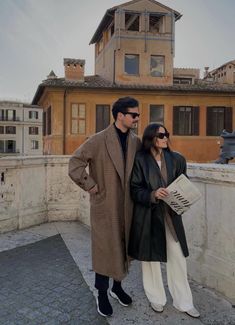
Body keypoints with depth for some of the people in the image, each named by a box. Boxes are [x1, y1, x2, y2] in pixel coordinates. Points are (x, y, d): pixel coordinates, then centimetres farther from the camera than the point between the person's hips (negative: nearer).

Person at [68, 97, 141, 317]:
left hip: (127, 206, 5)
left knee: (123, 247, 16)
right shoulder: (99, 140, -12)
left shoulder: (136, 141, 4)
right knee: (105, 249, 6)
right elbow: (75, 165, -14)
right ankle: (102, 293, 25)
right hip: (105, 205, -5)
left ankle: (117, 287, 37)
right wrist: (92, 187, -13)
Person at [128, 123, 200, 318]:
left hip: (171, 214, 3)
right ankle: (156, 299, 31)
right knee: (151, 257, 11)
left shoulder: (176, 159, 3)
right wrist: (153, 195, -24)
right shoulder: (140, 159, -7)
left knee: (178, 257, 8)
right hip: (149, 215, -2)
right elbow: (135, 189, -8)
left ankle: (184, 302, 25)